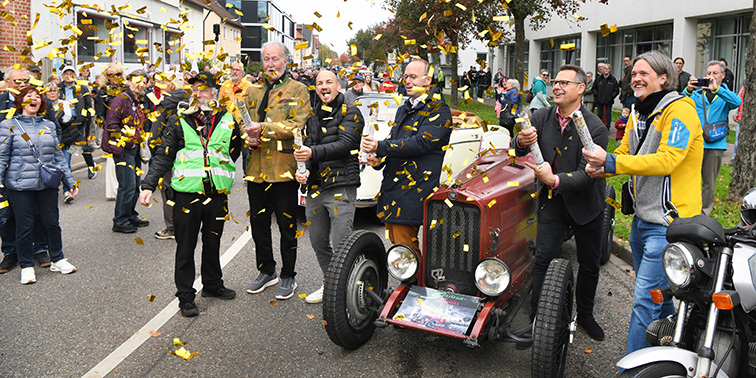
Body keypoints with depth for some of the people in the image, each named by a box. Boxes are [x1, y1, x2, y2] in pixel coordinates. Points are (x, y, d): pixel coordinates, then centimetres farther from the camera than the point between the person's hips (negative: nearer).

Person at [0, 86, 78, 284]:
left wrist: (69, 181, 13)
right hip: (20, 185, -3)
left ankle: (57, 259, 26)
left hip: (48, 184, 3)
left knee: (52, 222, 9)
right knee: (25, 226, 3)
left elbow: (58, 156, 15)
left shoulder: (48, 125, 12)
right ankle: (27, 267, 17)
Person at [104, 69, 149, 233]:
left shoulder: (138, 102, 17)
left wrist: (141, 141, 15)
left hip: (135, 148, 9)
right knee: (127, 186, -9)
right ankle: (120, 222, 0)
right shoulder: (121, 100, -11)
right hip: (123, 149, -9)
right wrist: (126, 143, -16)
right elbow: (111, 125, -18)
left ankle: (131, 216, 26)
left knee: (135, 185, 14)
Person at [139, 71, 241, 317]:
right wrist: (149, 185, -6)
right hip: (187, 193, -2)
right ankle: (185, 296, 17)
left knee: (213, 242, 17)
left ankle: (213, 285, 36)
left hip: (217, 193, 2)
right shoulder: (179, 120, 2)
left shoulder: (228, 119, 7)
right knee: (186, 246, 5)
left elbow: (235, 151, 21)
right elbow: (163, 156, 0)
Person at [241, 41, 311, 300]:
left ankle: (288, 276, 19)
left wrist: (264, 129, -22)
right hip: (256, 169, 5)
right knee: (258, 223, 13)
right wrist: (248, 137, -2)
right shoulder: (253, 92, 16)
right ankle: (266, 271, 30)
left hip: (283, 168, -5)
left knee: (287, 225, 4)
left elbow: (297, 125, -13)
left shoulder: (297, 90, 0)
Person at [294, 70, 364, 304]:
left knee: (341, 244, -10)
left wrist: (314, 153, -28)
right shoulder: (314, 117, 18)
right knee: (318, 241, 14)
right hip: (315, 187, 7)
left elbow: (345, 144, -16)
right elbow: (308, 147, 16)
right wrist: (305, 171, -4)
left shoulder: (350, 113, -2)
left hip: (341, 186, -7)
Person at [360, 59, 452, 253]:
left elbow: (420, 143, -20)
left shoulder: (439, 111, -7)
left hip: (413, 190, -8)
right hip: (391, 185, 9)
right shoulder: (404, 109, 20)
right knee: (395, 243, 15)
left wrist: (380, 147, -26)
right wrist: (378, 158, 1)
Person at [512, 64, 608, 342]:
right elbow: (517, 150, -10)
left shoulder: (595, 128, -18)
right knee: (544, 259, -6)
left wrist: (555, 180, -41)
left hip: (585, 202, -1)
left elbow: (586, 174, -24)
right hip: (552, 201, 2)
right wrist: (521, 142, -34)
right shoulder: (541, 117, -4)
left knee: (590, 263, 13)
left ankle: (585, 314, 34)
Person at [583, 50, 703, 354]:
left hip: (668, 225, -9)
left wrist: (611, 162, -30)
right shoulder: (639, 112, 15)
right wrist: (602, 167, -9)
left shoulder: (679, 110, -14)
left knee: (646, 301, -8)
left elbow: (666, 160, -25)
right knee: (657, 294, 22)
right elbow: (625, 154, 14)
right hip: (642, 219, 9)